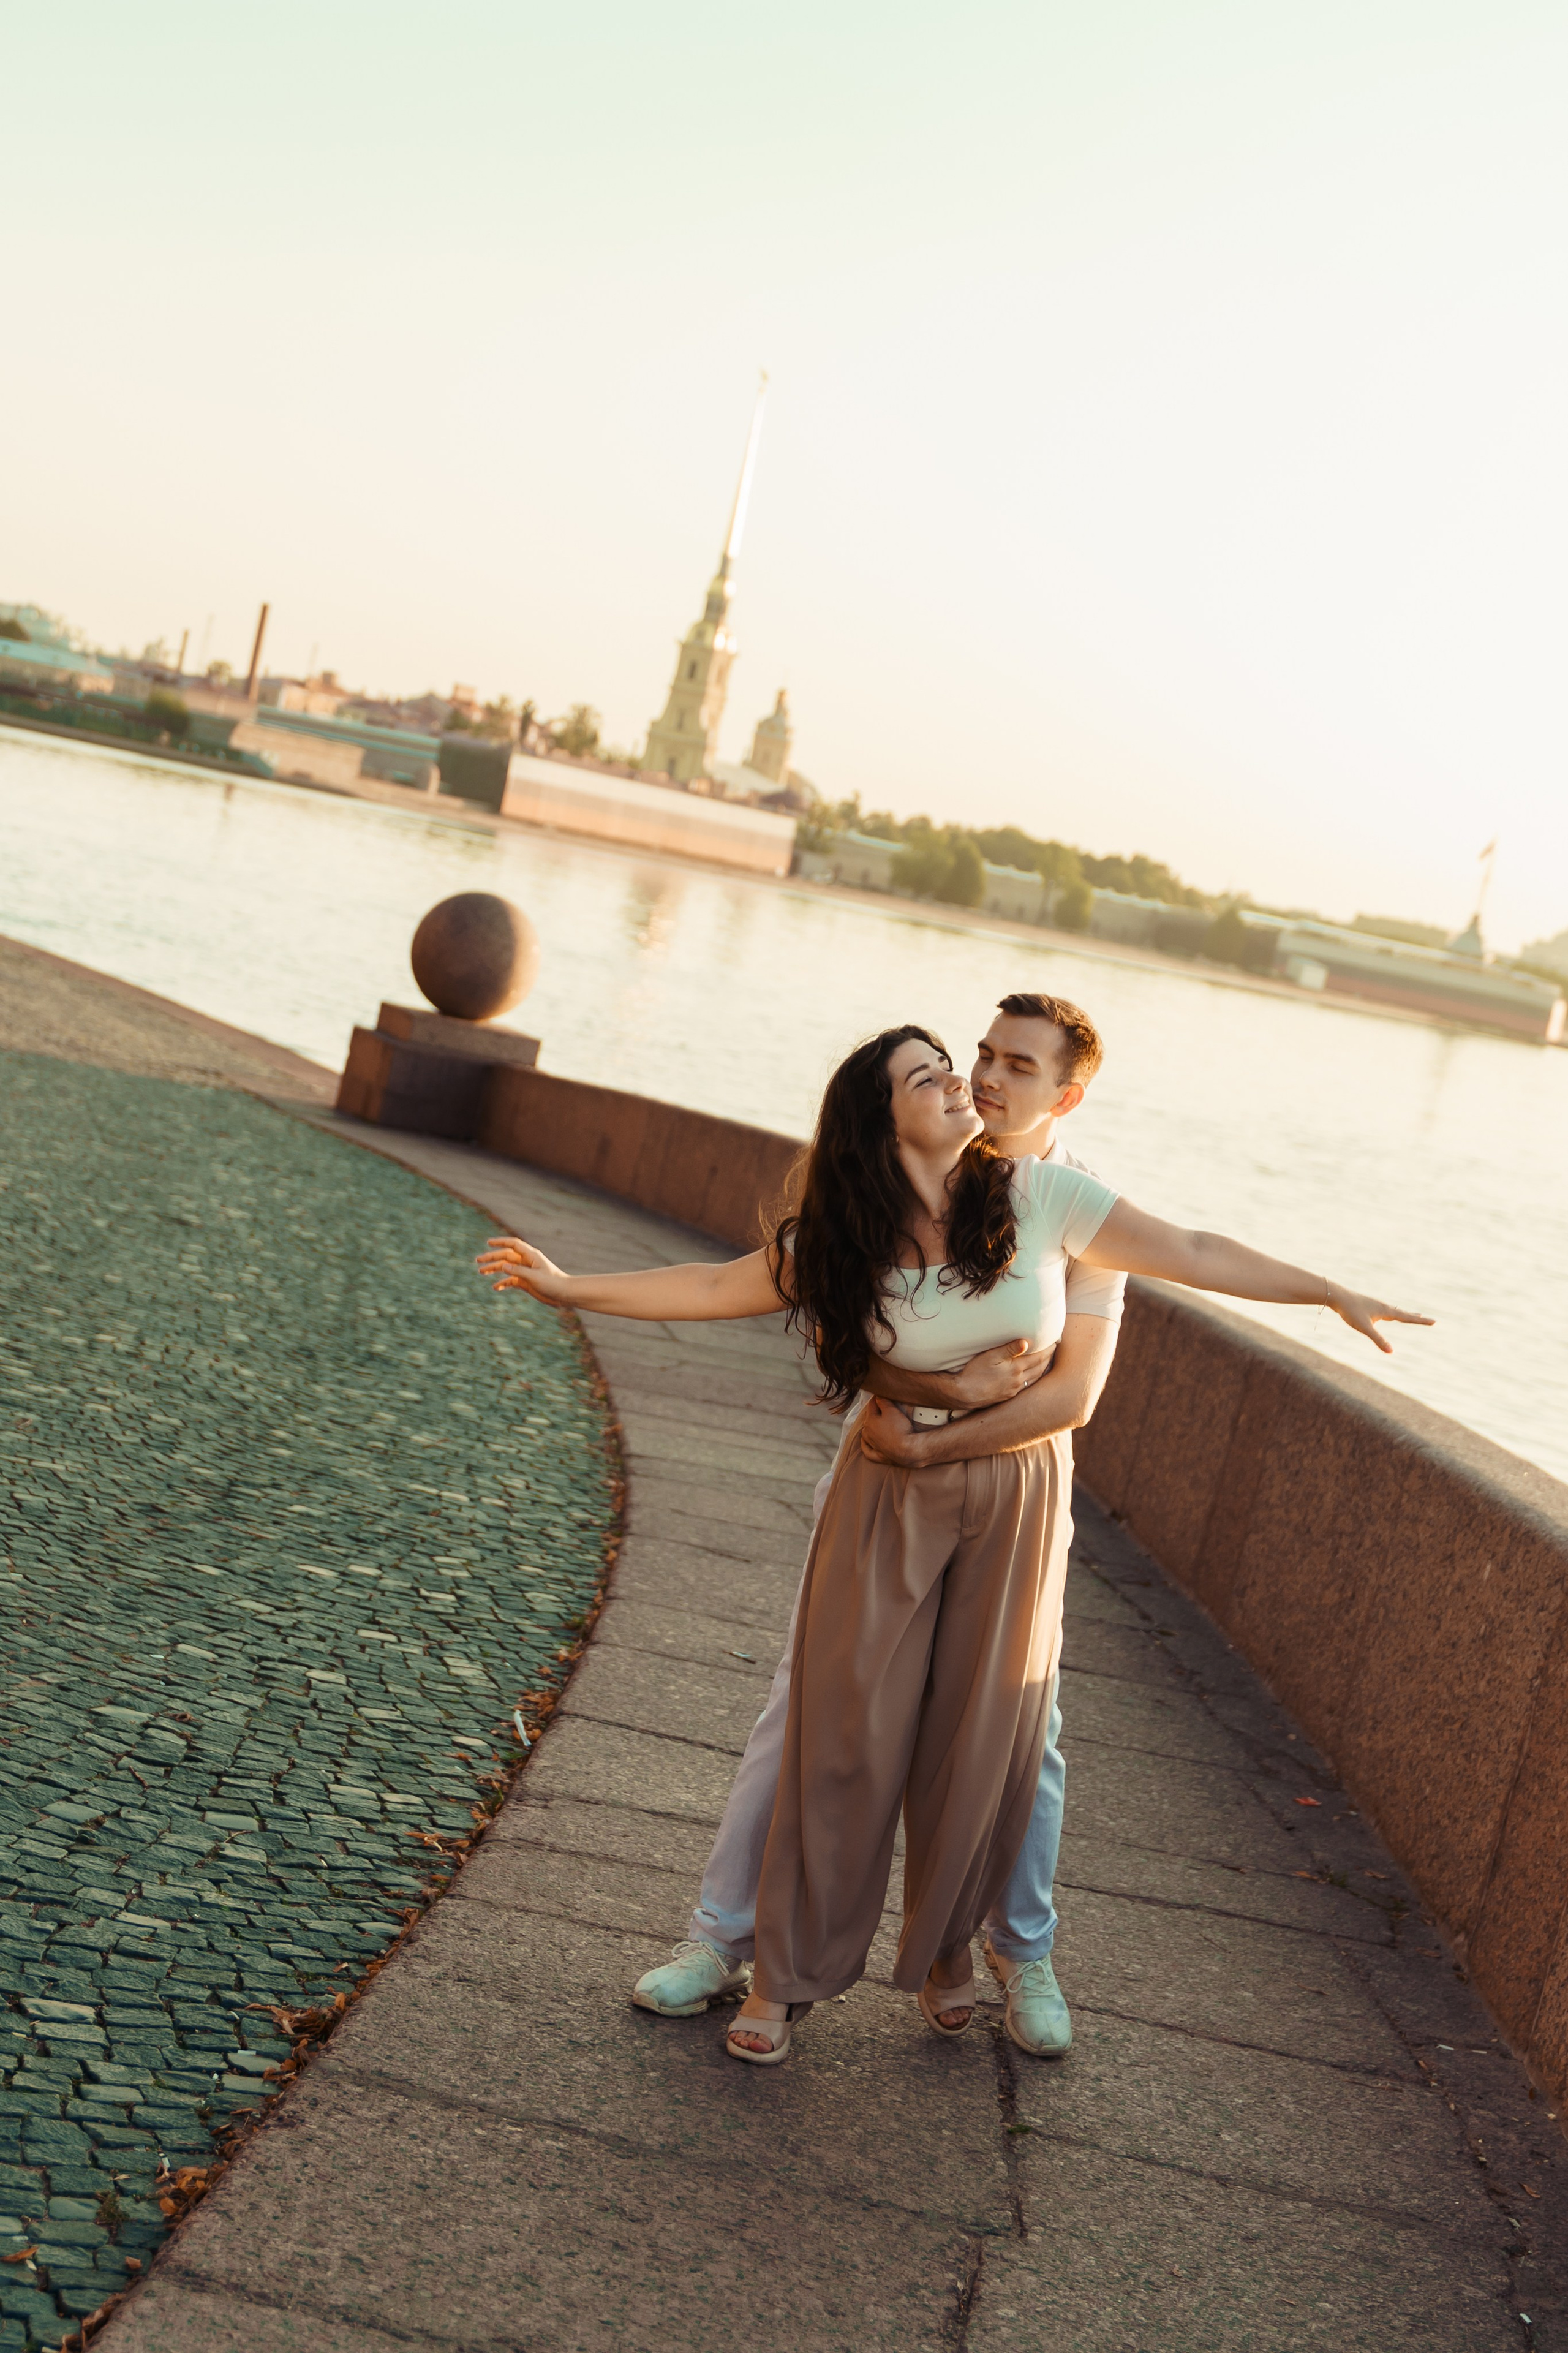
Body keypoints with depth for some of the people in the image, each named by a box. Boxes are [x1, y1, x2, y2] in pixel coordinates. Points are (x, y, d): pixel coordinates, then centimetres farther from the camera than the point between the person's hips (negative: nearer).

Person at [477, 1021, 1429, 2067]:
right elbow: (711, 1289, -1)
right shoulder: (842, 1244, -7)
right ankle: (789, 1973, 16)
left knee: (981, 1736, 7)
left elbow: (1194, 1254, -6)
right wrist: (567, 1285, -6)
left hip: (1015, 1506, 0)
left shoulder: (1038, 1197, -10)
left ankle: (946, 1947, 31)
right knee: (849, 1729, 2)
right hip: (887, 1499, 0)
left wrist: (1334, 1293, -7)